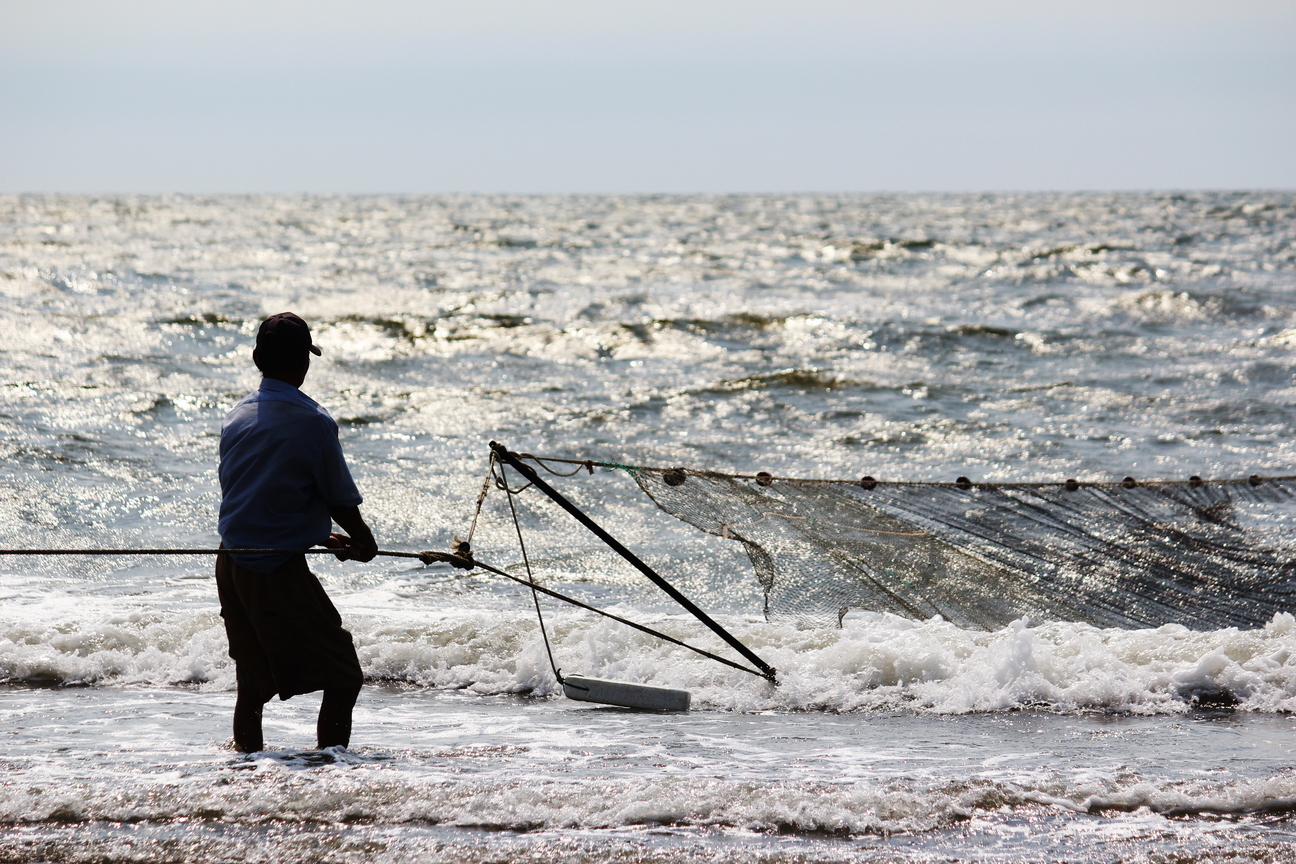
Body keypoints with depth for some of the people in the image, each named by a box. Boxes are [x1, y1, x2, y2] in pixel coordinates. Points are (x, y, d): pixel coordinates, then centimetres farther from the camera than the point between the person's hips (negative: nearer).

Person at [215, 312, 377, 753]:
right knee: (343, 676, -1)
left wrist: (324, 537, 20)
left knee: (254, 676, 21)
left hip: (230, 564, 8)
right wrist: (364, 542, 15)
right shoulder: (312, 422, -14)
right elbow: (341, 502, -6)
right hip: (279, 570, -8)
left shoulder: (236, 416, 8)